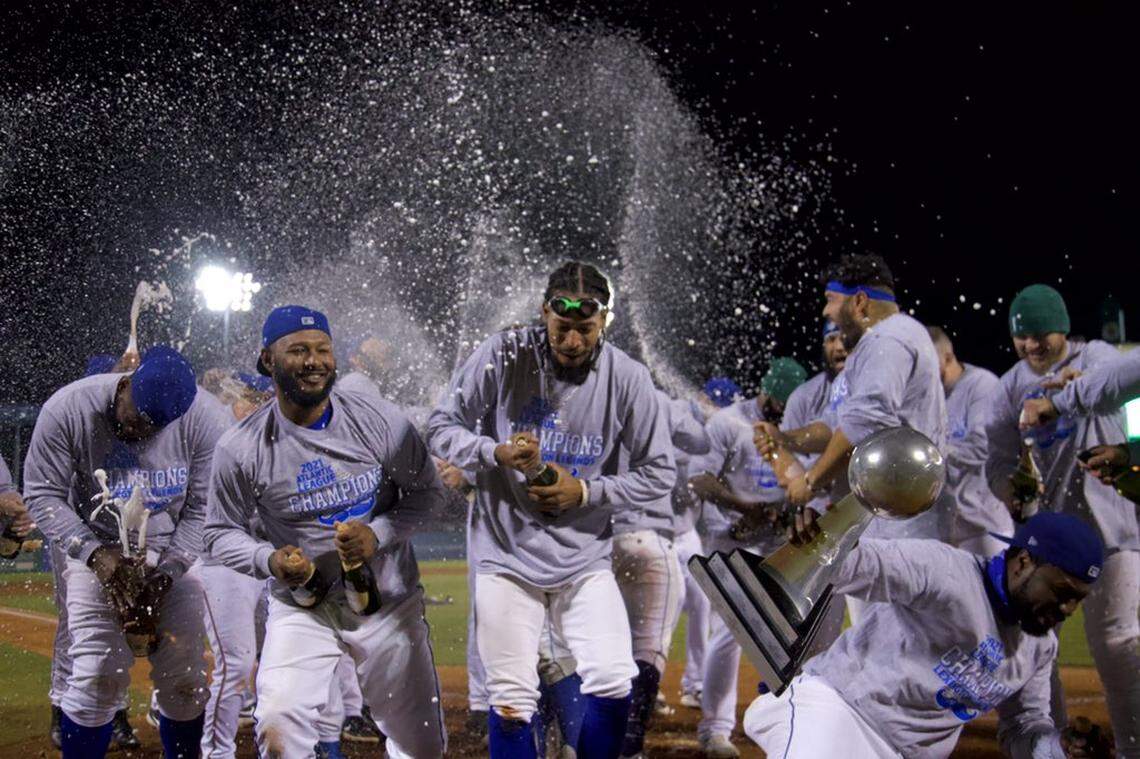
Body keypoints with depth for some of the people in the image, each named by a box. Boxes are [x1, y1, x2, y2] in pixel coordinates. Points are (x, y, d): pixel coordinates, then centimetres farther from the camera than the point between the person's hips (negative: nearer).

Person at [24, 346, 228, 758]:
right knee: (98, 677, -11)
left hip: (174, 554, 1)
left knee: (183, 679, -1)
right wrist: (94, 553, -21)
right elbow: (43, 495, -11)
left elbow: (202, 508, -7)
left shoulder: (200, 421, -16)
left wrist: (164, 576, -14)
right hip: (96, 549, -1)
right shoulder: (69, 409, -19)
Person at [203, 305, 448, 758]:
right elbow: (221, 533, -1)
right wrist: (269, 559, -21)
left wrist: (378, 534, -19)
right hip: (301, 608, -1)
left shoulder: (380, 420, -9)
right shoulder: (240, 448, -11)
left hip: (389, 602, 1)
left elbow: (428, 493, -1)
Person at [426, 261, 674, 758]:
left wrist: (584, 492, -13)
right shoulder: (504, 355, -10)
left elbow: (658, 474, -1)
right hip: (506, 554, -1)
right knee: (511, 702, 0)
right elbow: (441, 428, -3)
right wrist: (496, 453, -21)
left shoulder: (628, 379, -7)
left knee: (613, 684, -10)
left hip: (585, 561, 1)